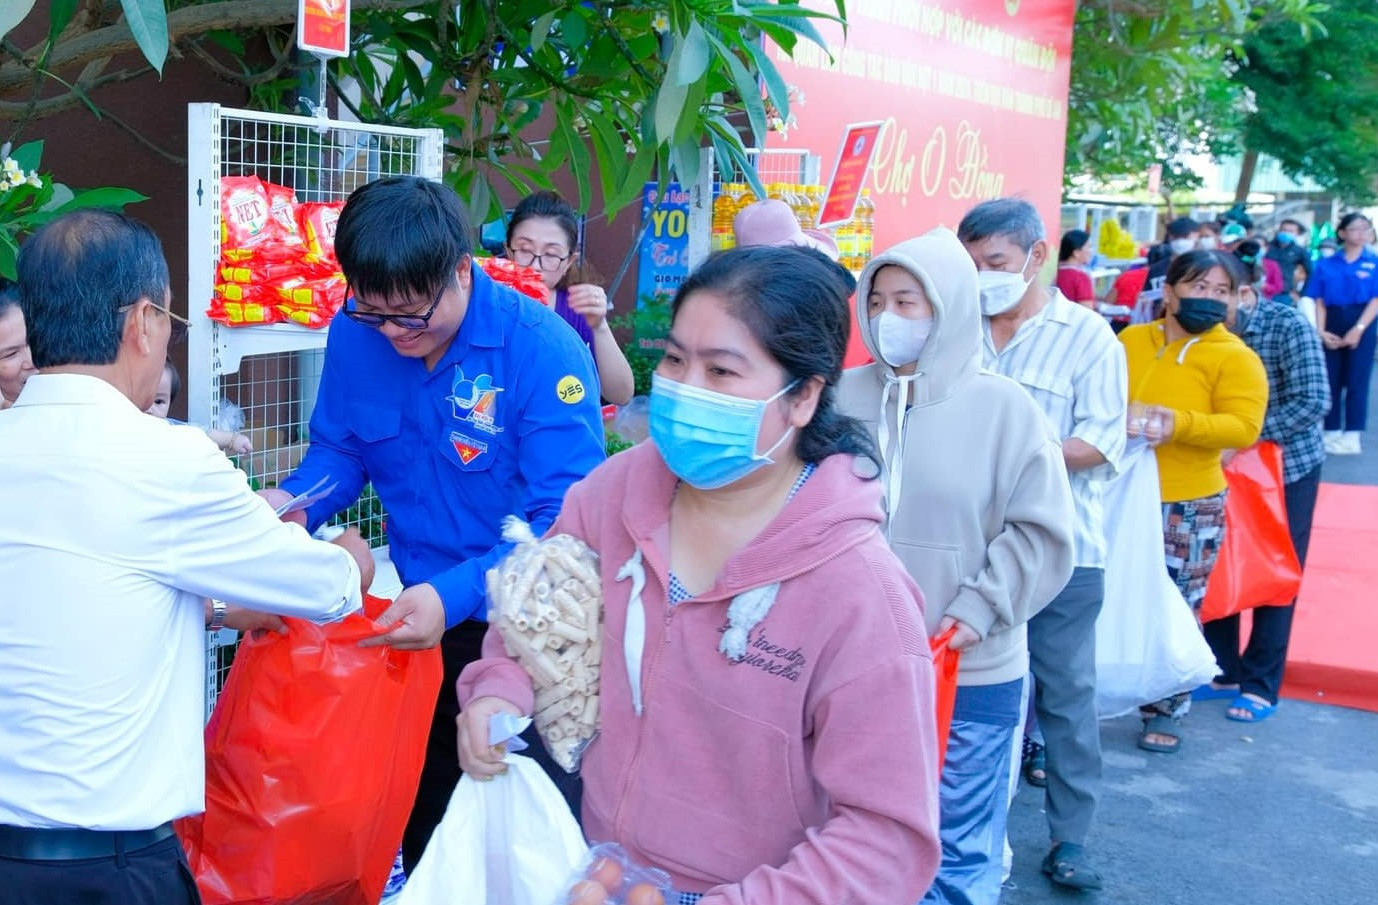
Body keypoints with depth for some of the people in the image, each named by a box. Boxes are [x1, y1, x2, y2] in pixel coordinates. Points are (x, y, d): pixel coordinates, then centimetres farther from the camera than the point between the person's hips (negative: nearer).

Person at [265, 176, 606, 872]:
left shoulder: (542, 350, -23)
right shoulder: (354, 335, -8)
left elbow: (567, 519, -27)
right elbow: (339, 451, 5)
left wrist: (456, 593, -38)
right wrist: (291, 502, -17)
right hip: (412, 609, 5)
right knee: (418, 812, 19)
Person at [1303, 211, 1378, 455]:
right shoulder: (1325, 264, 6)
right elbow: (1319, 301, 4)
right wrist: (1321, 331, -8)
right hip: (1332, 326, 2)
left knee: (1356, 381, -2)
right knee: (1330, 381, 4)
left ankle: (1352, 437, 1)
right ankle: (1331, 433, 12)